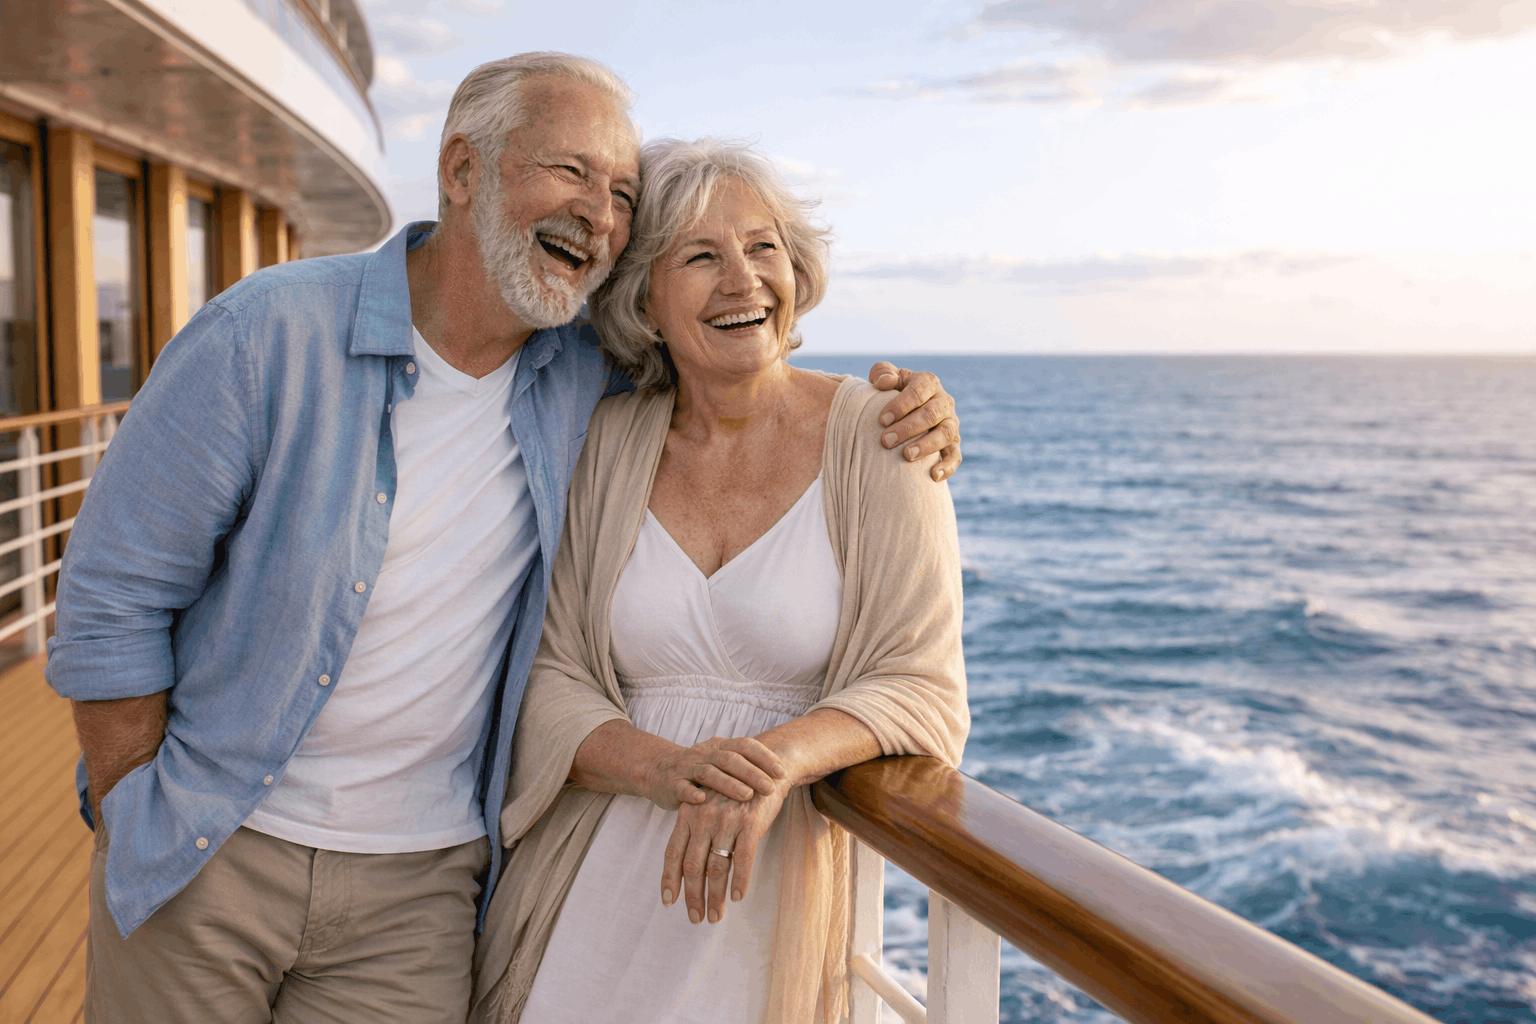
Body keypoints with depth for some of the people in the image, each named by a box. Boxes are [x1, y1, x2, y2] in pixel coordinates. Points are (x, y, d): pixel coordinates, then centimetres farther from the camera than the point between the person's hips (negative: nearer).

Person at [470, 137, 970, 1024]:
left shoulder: (875, 435, -7)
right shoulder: (601, 445, 1)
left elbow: (924, 690, -9)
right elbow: (545, 680, -2)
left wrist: (777, 760, -27)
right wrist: (673, 770, -20)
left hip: (775, 886, -2)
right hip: (592, 881, 2)